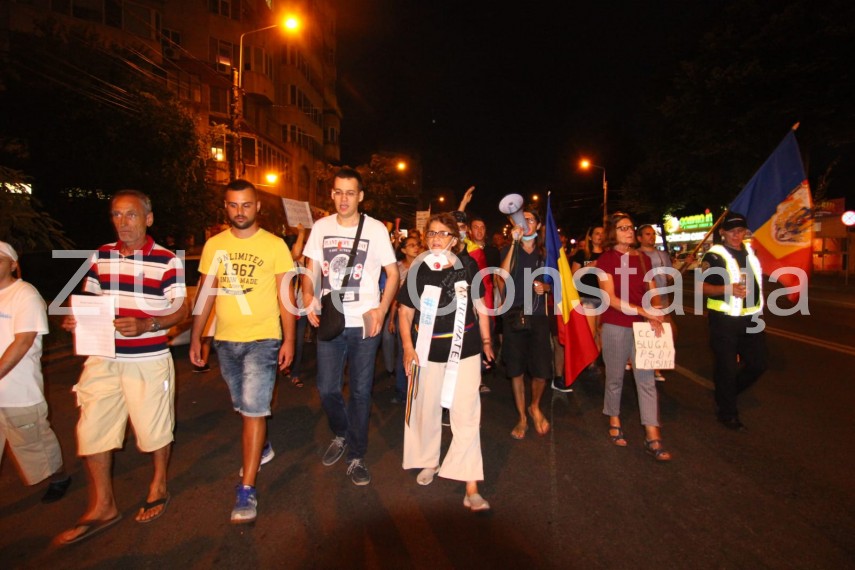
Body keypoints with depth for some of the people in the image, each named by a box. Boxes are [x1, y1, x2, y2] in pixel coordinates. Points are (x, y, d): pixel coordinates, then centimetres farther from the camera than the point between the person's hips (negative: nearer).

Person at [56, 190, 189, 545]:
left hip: (148, 360, -4)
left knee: (153, 428, 9)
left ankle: (159, 485, 35)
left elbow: (182, 309, -9)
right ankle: (102, 507, 27)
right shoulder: (100, 256, 7)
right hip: (103, 359, 5)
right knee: (91, 431, 8)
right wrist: (73, 319, -6)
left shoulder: (166, 260, -8)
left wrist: (145, 325, -24)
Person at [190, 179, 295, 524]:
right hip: (225, 340, 5)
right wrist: (195, 337, 6)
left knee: (254, 409, -7)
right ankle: (261, 448, 45)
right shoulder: (214, 245, 6)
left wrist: (289, 339, -8)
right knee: (244, 407, 19)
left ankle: (246, 490, 2)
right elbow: (206, 293, 9)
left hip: (262, 339, -4)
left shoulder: (275, 245, -5)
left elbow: (286, 295, -4)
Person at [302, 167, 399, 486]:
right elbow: (310, 269, 12)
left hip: (364, 324, -2)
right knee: (327, 388, 7)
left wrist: (381, 311, -13)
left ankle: (356, 457, 23)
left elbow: (393, 274, 0)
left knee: (361, 391, 6)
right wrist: (308, 296, -8)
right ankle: (341, 435, 38)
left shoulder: (375, 229, -3)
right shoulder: (321, 227, 5)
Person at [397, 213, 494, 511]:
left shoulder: (469, 266, -2)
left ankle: (471, 489, 7)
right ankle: (429, 462, 41)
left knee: (466, 415, -2)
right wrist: (407, 347, -8)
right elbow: (405, 312, 0)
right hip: (428, 352, 1)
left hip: (465, 351, -1)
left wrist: (486, 340, 10)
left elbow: (480, 306, 7)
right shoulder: (419, 270, -3)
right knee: (426, 409, 15)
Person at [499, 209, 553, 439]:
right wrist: (514, 242, -16)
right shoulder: (509, 250, 5)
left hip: (537, 315, 1)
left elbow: (552, 283, 18)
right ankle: (522, 418, 20)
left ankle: (535, 407, 26)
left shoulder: (544, 253, 11)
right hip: (513, 314, -1)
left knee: (542, 370, -3)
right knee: (516, 369, 4)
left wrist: (545, 287, -5)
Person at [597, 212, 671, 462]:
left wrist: (655, 313, -10)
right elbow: (611, 298, -12)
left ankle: (652, 437, 6)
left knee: (647, 379, 2)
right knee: (615, 377, 9)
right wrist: (642, 311, -21)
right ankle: (614, 422, 30)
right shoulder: (605, 260, -5)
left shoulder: (641, 258, 9)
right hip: (615, 326, -4)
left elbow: (651, 292, 9)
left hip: (643, 325, 4)